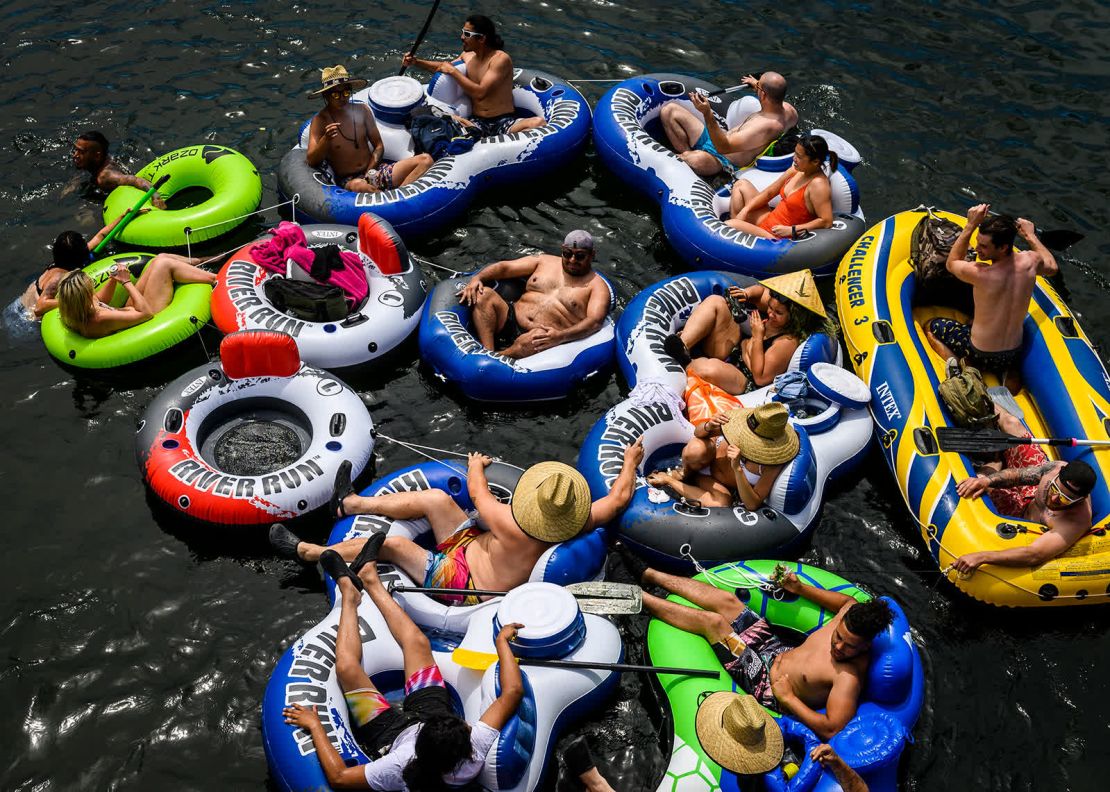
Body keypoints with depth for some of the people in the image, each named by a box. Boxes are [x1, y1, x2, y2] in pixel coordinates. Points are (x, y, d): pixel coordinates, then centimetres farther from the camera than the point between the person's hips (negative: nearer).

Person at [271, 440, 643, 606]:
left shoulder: (513, 529, -37)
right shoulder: (577, 525, -23)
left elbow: (478, 493, -17)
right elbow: (619, 498, -7)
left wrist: (475, 466, 4)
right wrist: (630, 462, 10)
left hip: (464, 585, -7)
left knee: (393, 544, -5)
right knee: (435, 498, 4)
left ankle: (306, 551, 16)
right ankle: (350, 504, 22)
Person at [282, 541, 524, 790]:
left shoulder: (400, 770, -48)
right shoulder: (477, 751, -39)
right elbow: (513, 690, -29)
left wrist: (314, 726, -27)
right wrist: (502, 641, -16)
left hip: (390, 734, -3)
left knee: (347, 666, -15)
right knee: (417, 642, 0)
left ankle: (349, 594, 14)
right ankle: (369, 579, 23)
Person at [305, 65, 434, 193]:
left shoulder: (362, 110, 8)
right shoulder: (320, 121, -3)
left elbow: (379, 146, 13)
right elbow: (311, 161, -9)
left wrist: (369, 172, -5)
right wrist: (325, 139, -28)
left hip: (373, 170, 5)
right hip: (348, 180, -5)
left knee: (425, 160, -16)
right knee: (359, 186, -45)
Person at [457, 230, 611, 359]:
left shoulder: (597, 285, 4)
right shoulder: (545, 261, 18)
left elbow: (595, 322, -14)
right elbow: (504, 267, 14)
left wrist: (561, 336, -31)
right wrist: (477, 278, -7)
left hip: (545, 336, -5)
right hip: (510, 321, 5)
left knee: (537, 337, -41)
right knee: (483, 295, -20)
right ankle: (488, 352, -33)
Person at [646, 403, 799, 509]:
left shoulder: (773, 463, -29)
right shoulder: (744, 420, -25)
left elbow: (753, 504, -27)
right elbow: (698, 432, -11)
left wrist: (737, 468, -40)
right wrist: (708, 427, -37)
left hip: (724, 487, 0)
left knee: (721, 503, -35)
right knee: (695, 449, -36)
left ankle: (668, 480, -10)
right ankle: (684, 472, 1)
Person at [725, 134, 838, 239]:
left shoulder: (818, 184, -22)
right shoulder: (797, 170, 3)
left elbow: (826, 222, -26)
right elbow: (769, 192, 12)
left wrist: (791, 230, -25)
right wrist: (745, 210, 2)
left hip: (777, 237, -10)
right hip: (768, 221, 10)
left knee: (729, 225, -26)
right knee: (741, 184, 18)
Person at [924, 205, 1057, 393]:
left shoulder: (980, 274, -29)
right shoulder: (1030, 261, -16)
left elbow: (952, 263, -4)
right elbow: (1052, 268, 12)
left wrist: (970, 225, -4)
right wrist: (1031, 236, 19)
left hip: (981, 354, -5)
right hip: (1014, 354, 5)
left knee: (931, 327, 16)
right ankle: (1008, 372, 12)